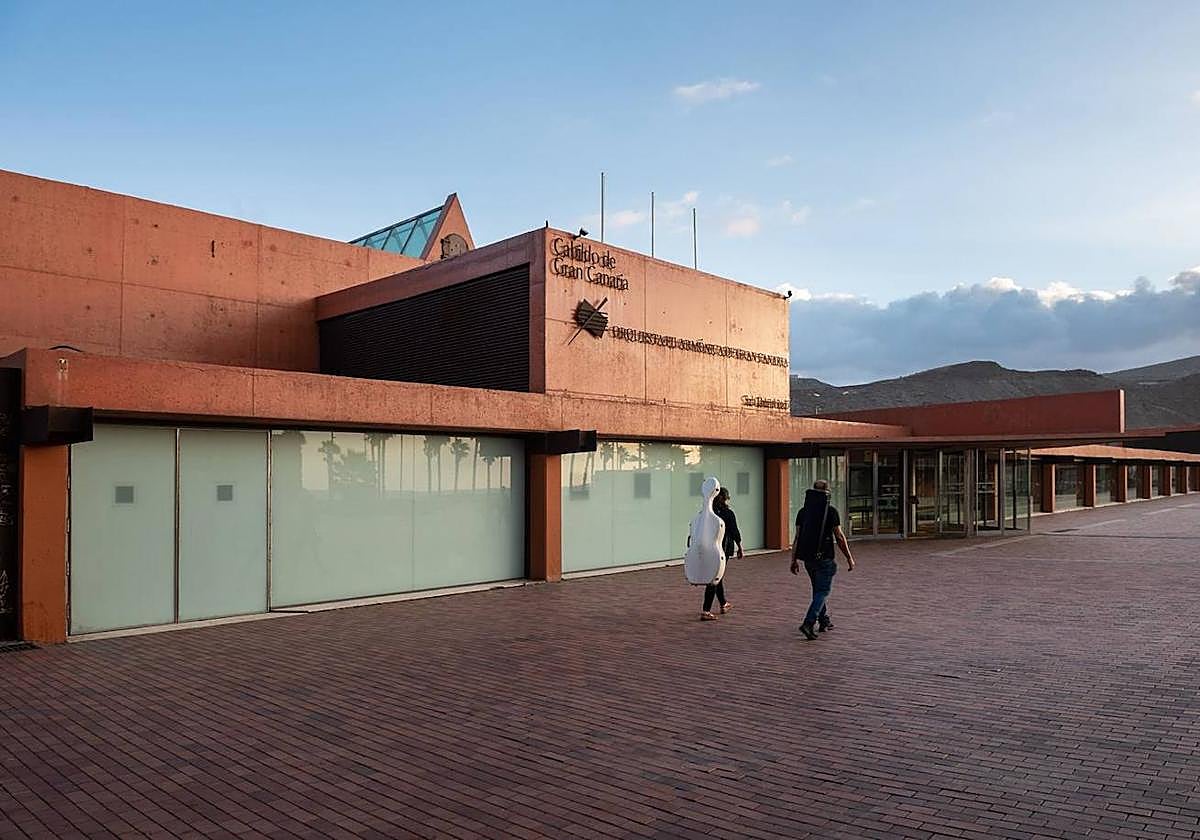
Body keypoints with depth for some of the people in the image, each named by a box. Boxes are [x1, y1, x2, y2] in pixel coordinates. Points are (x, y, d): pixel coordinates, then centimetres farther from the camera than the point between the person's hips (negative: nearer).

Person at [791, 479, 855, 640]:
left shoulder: (803, 511, 5)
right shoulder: (831, 511, -8)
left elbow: (797, 537, 4)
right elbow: (839, 537, -8)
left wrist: (794, 560, 8)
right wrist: (849, 558, 0)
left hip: (807, 558, 5)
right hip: (824, 558, -5)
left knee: (818, 589, 21)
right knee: (823, 591, -2)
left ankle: (824, 621, 31)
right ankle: (808, 623, -17)